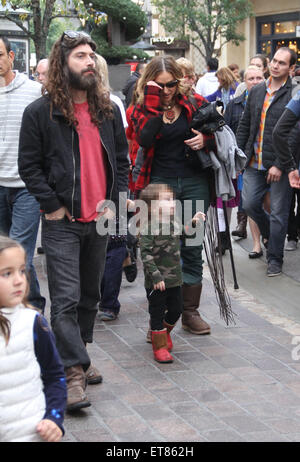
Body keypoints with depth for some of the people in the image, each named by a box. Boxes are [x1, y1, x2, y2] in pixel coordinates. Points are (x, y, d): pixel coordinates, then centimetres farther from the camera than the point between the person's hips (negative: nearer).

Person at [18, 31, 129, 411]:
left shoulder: (107, 109, 9)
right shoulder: (40, 112, -5)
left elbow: (121, 158, 13)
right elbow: (29, 166, -4)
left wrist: (115, 200, 3)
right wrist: (51, 205, -10)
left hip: (99, 220, 5)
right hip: (62, 223, -5)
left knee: (90, 295, 14)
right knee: (66, 299, -9)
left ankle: (78, 357, 29)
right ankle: (74, 373, -8)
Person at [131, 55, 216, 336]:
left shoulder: (195, 103, 4)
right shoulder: (142, 109, 2)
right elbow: (144, 139, -17)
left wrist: (206, 140, -11)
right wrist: (154, 107, -20)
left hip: (195, 183, 1)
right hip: (160, 183, -1)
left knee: (192, 248, 6)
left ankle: (190, 312, 15)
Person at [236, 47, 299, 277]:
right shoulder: (257, 91, 10)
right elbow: (245, 125, 16)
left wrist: (280, 165, -17)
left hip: (280, 165, -5)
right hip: (255, 163, 5)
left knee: (279, 212, 2)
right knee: (249, 204, 5)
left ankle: (275, 259, 15)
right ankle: (270, 233, 34)